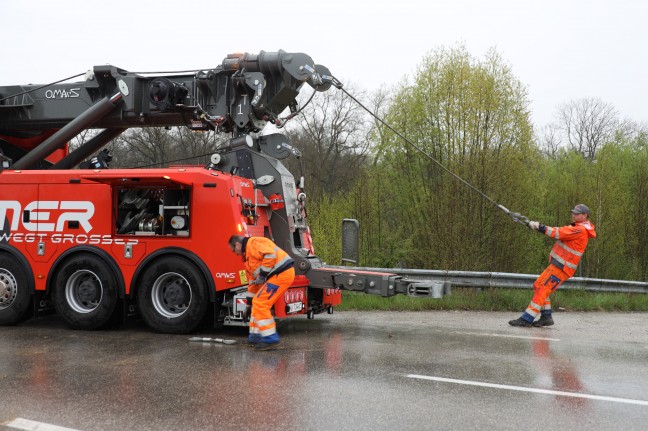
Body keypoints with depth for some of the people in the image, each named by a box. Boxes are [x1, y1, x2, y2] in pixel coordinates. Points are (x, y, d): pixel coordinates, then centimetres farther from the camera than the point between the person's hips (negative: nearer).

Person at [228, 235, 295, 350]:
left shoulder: (253, 243, -7)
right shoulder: (248, 255, 25)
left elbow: (270, 255, -23)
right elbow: (252, 281, 30)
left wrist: (262, 274, -15)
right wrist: (249, 302, 33)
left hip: (282, 274, -10)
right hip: (279, 275, 10)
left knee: (260, 303, -10)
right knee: (257, 303, 15)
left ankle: (270, 339, -6)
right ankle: (256, 336, 22)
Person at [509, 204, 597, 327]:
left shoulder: (580, 230, -13)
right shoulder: (576, 228, 19)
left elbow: (558, 233, -20)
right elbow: (562, 233, 10)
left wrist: (539, 226, -16)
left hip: (561, 267, -10)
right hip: (557, 265, 10)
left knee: (542, 289, -13)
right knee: (538, 286, 11)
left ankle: (527, 319, -16)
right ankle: (546, 317, 14)